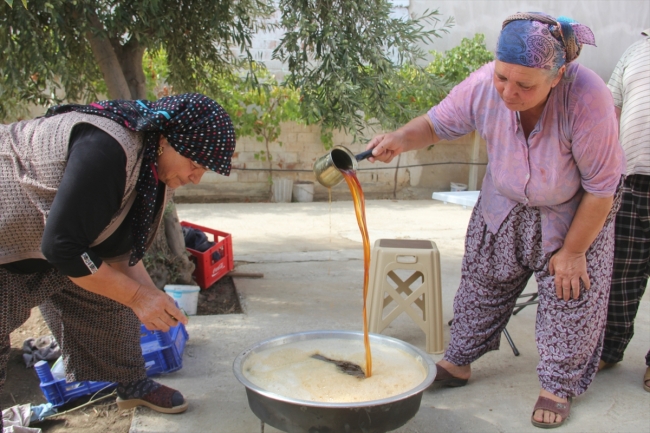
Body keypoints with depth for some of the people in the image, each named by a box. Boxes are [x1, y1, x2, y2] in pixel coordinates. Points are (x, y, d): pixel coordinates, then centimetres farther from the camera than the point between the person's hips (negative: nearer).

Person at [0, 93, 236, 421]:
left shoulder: (155, 165, -6)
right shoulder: (105, 150, -35)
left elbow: (117, 244, 3)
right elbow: (62, 246, -33)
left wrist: (151, 295, -10)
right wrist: (137, 295, -27)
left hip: (50, 240, 9)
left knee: (109, 297, 8)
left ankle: (131, 385, 24)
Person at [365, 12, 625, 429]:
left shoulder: (588, 99, -38)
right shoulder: (484, 86, -29)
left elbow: (601, 188, -26)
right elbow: (438, 122, -11)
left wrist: (572, 251, -17)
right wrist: (402, 137, -34)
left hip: (576, 211, -3)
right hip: (505, 202, 4)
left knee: (571, 296, 2)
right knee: (482, 282, 11)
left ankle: (559, 386, 22)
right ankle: (459, 362, 28)